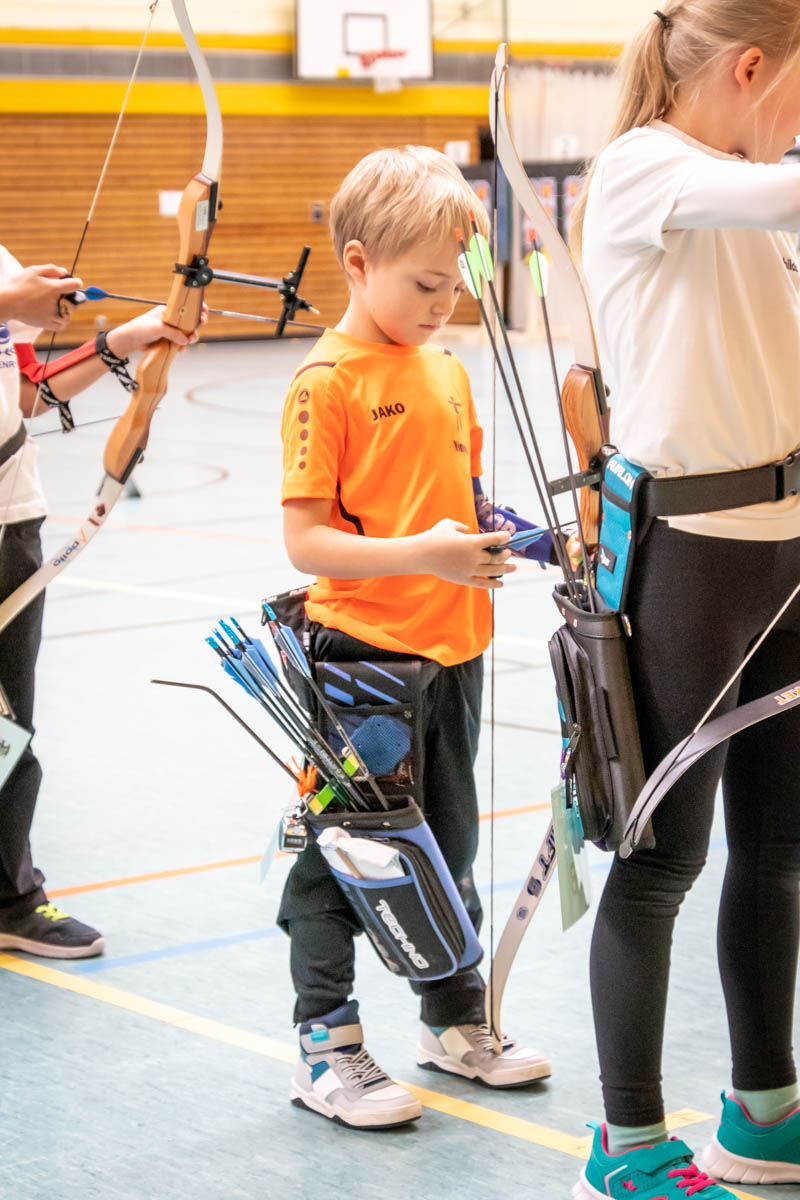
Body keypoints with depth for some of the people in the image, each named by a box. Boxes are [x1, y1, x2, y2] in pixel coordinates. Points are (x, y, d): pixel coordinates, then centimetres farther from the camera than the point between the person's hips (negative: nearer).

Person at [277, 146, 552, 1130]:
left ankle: (455, 1022, 33)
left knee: (449, 846, 18)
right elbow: (304, 540, -17)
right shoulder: (326, 382, -13)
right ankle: (326, 1049, 15)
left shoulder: (447, 370, 9)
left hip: (451, 650, 7)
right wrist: (419, 553, -27)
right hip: (361, 657, -7)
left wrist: (489, 535, 1)